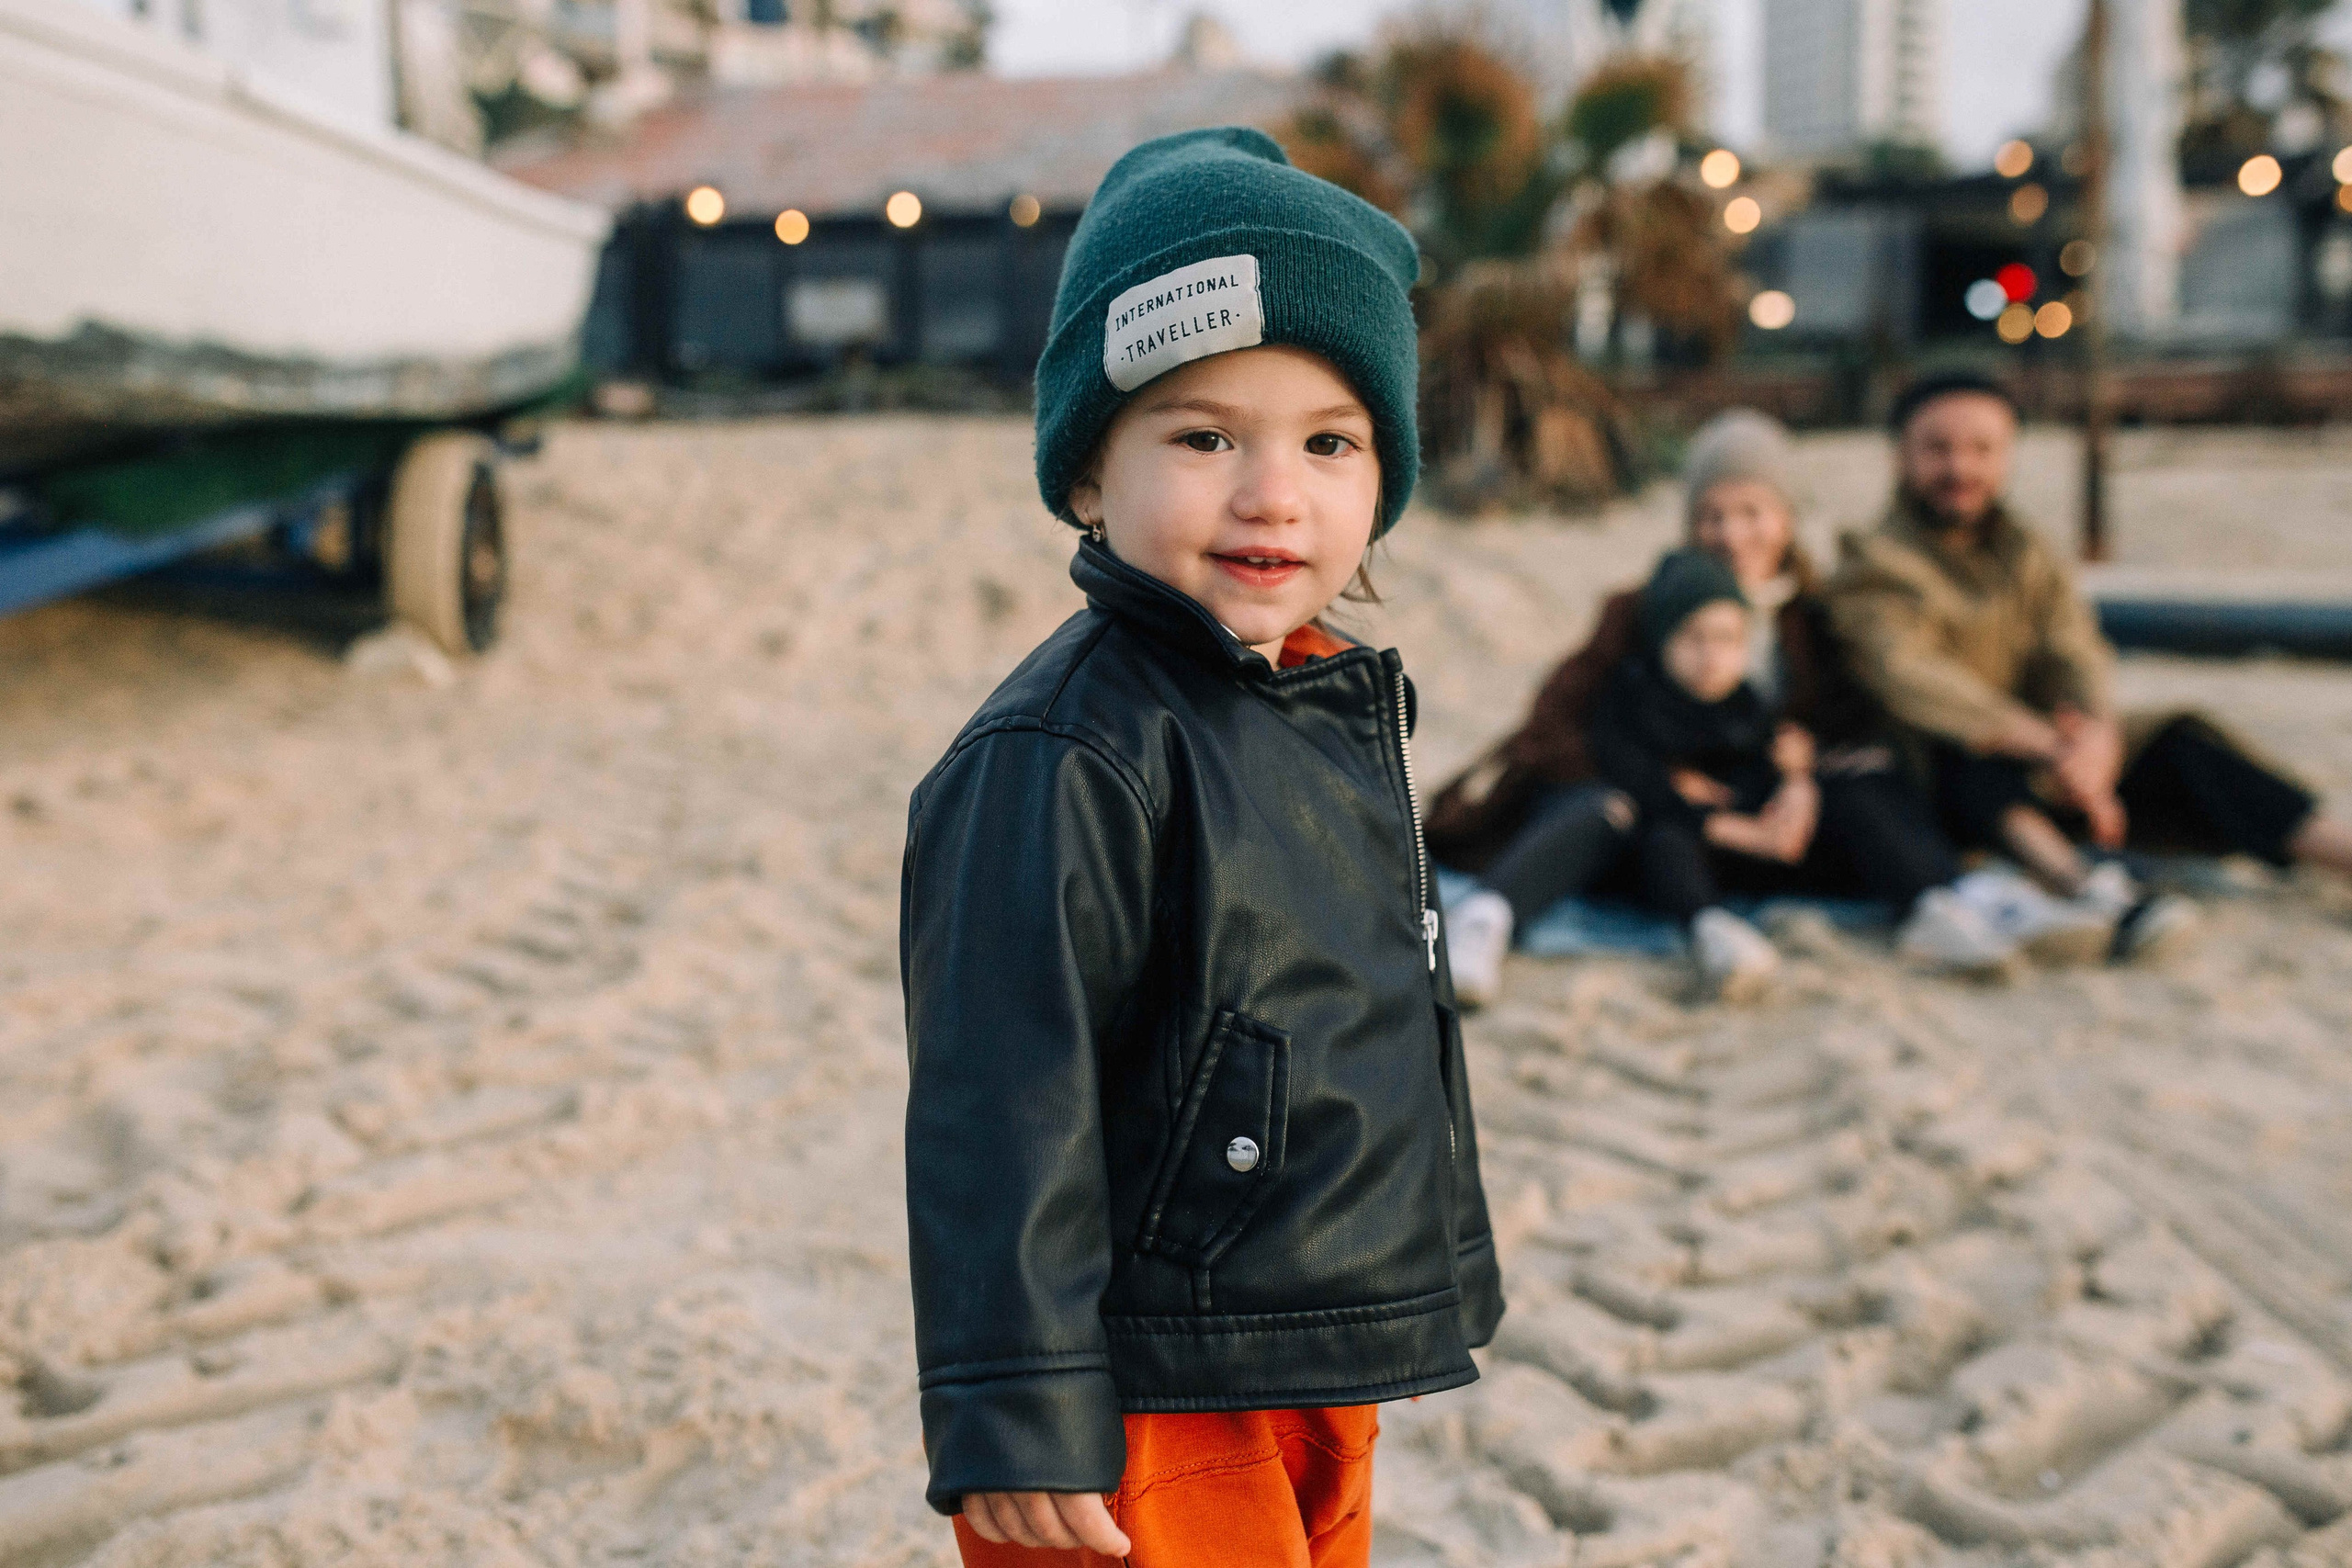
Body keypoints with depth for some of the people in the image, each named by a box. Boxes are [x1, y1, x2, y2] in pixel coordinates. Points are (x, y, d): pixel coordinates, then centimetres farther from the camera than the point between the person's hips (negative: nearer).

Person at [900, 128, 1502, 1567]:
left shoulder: (1342, 714, 6)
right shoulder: (1064, 756, -22)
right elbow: (1003, 1106, -22)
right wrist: (1018, 1421, -21)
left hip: (1328, 1379, 8)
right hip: (1152, 1411, -8)